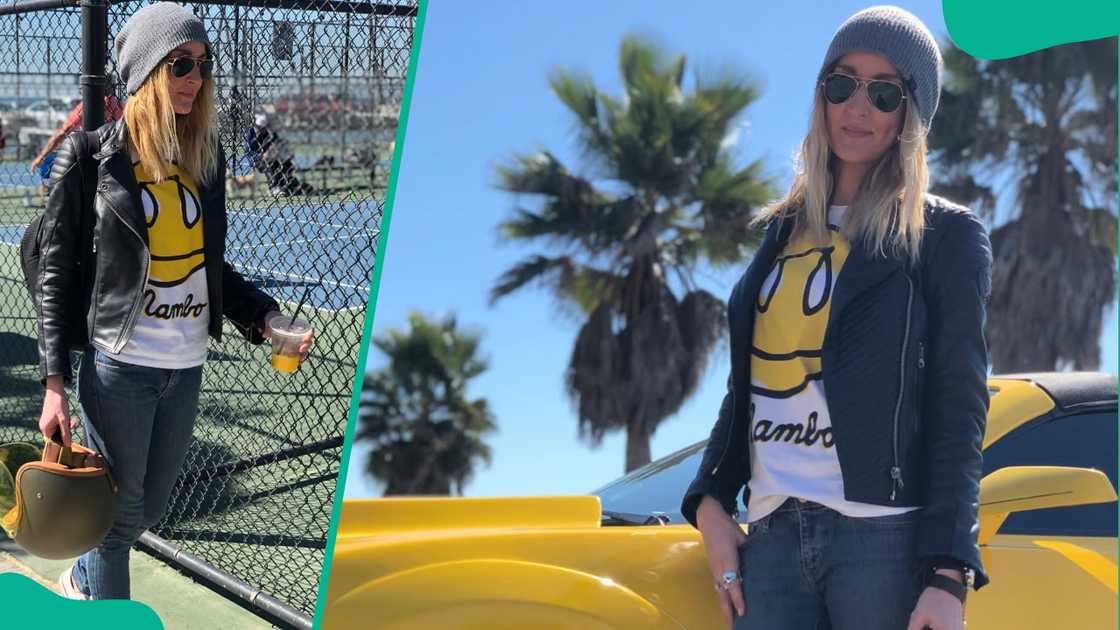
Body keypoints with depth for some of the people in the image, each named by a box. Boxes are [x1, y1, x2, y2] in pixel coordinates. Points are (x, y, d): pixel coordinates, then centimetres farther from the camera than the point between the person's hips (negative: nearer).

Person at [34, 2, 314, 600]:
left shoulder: (204, 153, 7)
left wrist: (264, 317, -1)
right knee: (121, 514, 2)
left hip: (186, 368, 6)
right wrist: (54, 383, -10)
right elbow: (55, 269, -6)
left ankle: (81, 581, 45)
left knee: (150, 507, 18)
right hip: (119, 364, -5)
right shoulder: (92, 153, -8)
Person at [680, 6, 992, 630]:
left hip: (885, 538, -4)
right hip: (773, 535, 5)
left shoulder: (946, 236, 3)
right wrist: (710, 501, 5)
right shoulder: (787, 230, 17)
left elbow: (959, 411, -4)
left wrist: (947, 578, -12)